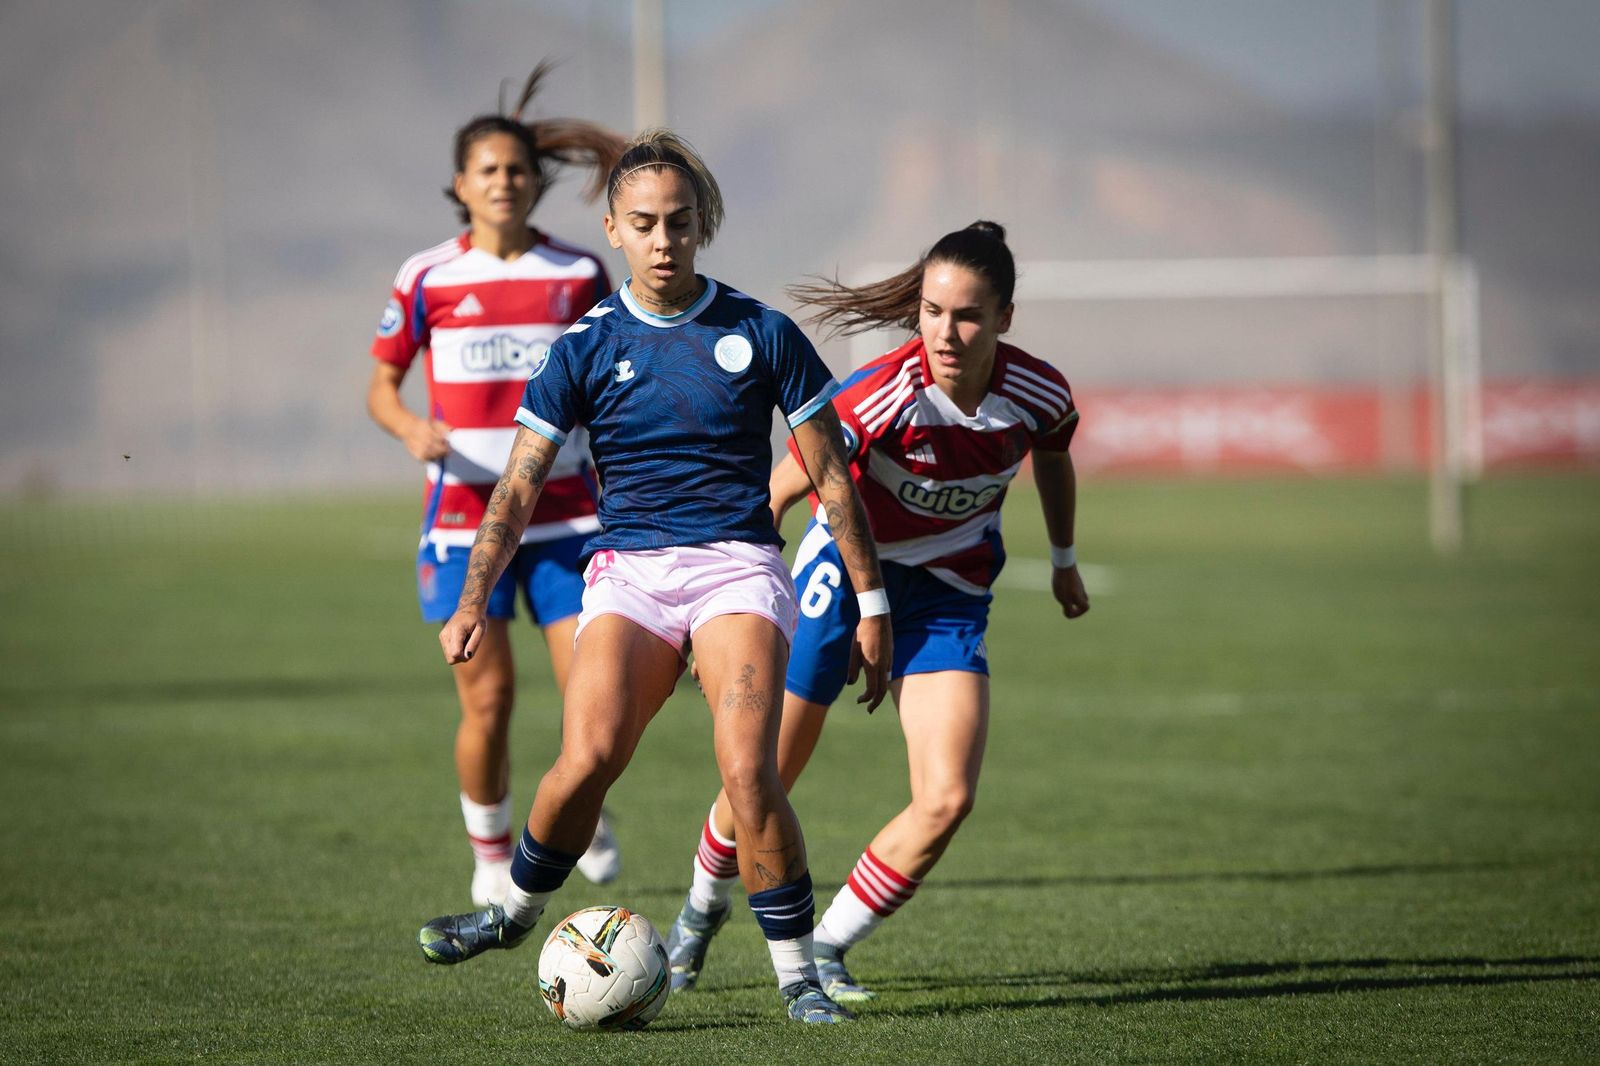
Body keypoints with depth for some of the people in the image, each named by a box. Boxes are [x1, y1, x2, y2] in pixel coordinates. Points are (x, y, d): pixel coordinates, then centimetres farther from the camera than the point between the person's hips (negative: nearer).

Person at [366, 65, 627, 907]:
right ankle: (490, 853, 17)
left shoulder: (579, 276, 4)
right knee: (488, 697, -5)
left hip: (564, 513, 1)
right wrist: (411, 429, -15)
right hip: (465, 515, -1)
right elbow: (381, 384, 7)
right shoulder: (428, 280, 0)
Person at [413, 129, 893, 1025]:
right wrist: (473, 599, -6)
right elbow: (521, 486, 5)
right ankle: (517, 908, 7)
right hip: (629, 571, 1)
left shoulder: (760, 333, 3)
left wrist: (872, 602, 7)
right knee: (587, 758, -21)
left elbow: (832, 474, 9)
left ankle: (799, 973, -9)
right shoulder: (587, 346, 5)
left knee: (747, 768, -22)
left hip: (739, 564, -1)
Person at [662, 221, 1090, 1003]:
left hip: (948, 599, 3)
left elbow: (1053, 460, 10)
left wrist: (1064, 561, 24)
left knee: (947, 799, -14)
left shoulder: (1040, 396, -15)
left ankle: (825, 949, 4)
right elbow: (777, 494, -28)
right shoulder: (882, 394, -29)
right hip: (845, 570, -3)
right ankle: (703, 908, 38)